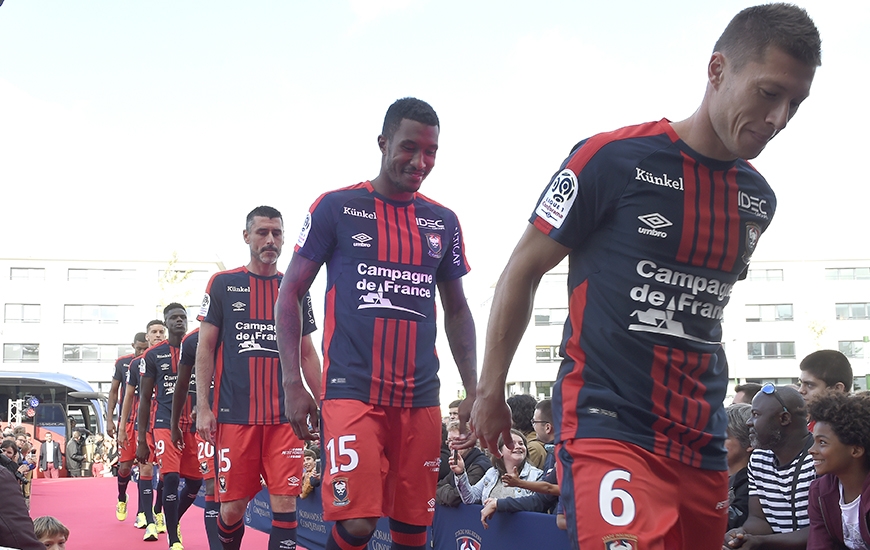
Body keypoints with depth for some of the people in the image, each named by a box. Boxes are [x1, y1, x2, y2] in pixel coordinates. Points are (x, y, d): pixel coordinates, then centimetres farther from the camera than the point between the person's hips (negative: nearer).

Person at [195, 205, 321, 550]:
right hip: (234, 414, -1)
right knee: (232, 506, 3)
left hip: (285, 415, 1)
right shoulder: (223, 284, 5)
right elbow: (205, 347, 5)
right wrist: (203, 407, -3)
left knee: (285, 502, -5)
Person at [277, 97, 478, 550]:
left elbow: (456, 310, 18)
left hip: (420, 399, 4)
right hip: (352, 391, -4)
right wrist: (293, 385, -4)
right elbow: (290, 294, 3)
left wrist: (474, 391, 10)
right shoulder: (337, 207, 0)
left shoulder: (443, 222, 11)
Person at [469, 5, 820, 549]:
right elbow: (523, 271, -2)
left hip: (703, 441, 6)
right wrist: (490, 391, 1)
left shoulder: (759, 198, 9)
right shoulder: (615, 158, -9)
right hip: (609, 426, -6)